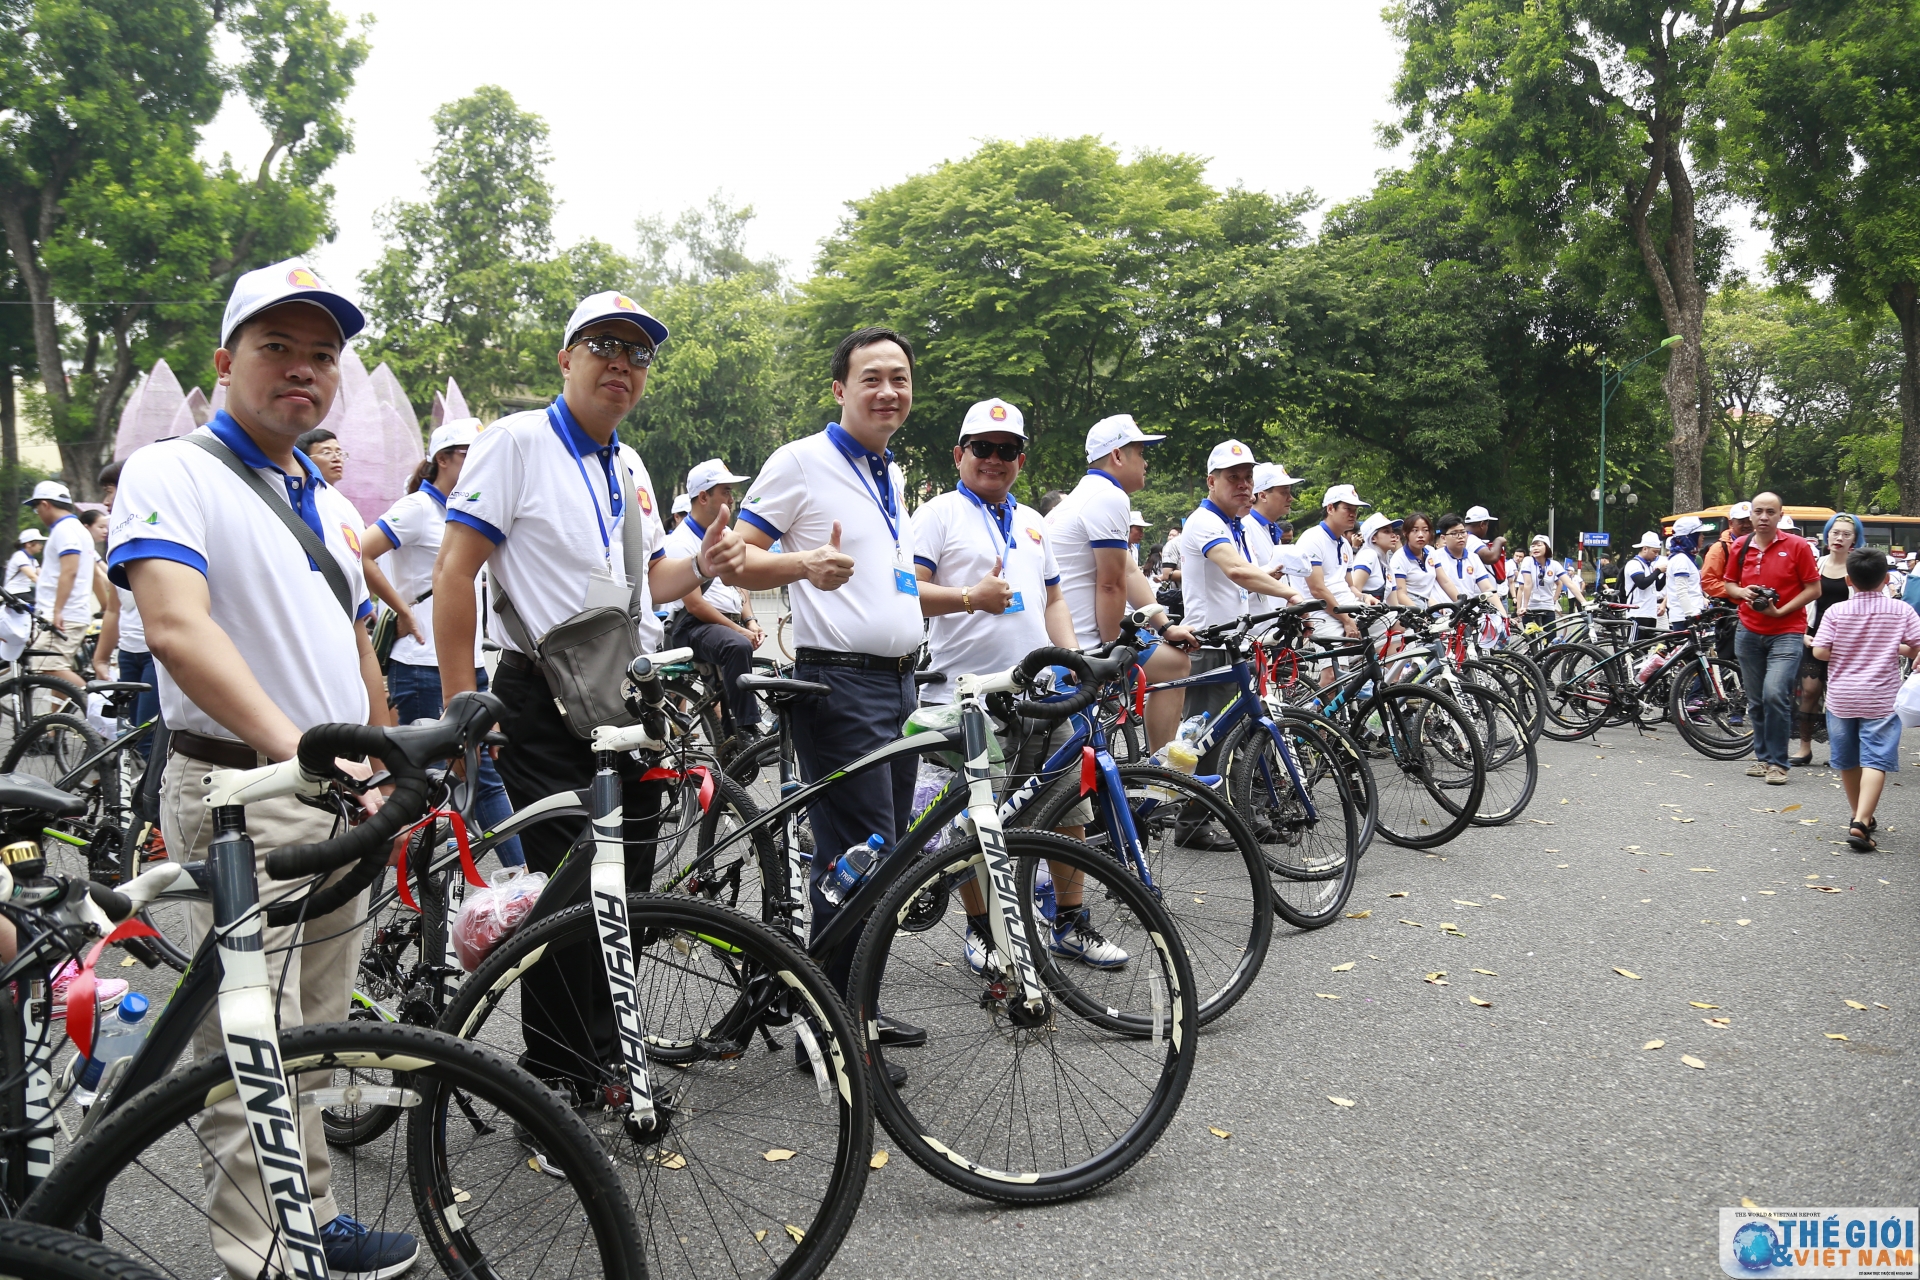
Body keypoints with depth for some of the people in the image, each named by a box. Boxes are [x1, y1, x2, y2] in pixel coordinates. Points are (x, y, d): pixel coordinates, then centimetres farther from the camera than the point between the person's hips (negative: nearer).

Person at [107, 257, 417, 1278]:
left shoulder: (327, 501, 16)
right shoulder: (170, 474, -9)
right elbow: (177, 627, -26)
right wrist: (295, 745, -39)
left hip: (341, 800, 8)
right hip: (239, 797, -8)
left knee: (313, 1033, 16)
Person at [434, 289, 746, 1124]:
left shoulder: (629, 467, 16)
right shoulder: (518, 442, -6)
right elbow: (455, 571, -11)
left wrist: (703, 566, 4)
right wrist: (461, 703, -17)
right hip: (546, 706, -7)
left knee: (626, 893, 11)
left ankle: (608, 1057, 28)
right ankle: (555, 1085, 10)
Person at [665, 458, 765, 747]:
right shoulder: (681, 542, -10)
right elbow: (694, 605, -16)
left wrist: (751, 621, 3)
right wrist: (740, 631, -17)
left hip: (732, 624, 9)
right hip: (694, 626, -9)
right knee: (737, 647, -35)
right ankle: (747, 731, -34)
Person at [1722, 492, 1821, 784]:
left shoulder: (1797, 546, -5)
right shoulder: (1739, 547, 6)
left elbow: (1813, 588, -4)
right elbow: (1729, 584, 17)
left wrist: (1780, 611, -15)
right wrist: (1744, 593, -6)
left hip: (1786, 633, -4)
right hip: (1749, 633, 5)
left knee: (1775, 694, -19)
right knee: (1756, 701, 10)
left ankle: (1778, 762, -8)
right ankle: (1763, 757, 23)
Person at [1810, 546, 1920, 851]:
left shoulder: (1835, 612, -6)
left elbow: (1820, 652, -10)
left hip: (1841, 697, 1)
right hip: (1880, 699, -1)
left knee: (1848, 760, 16)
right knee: (1875, 760, -6)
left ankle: (1862, 817, 32)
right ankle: (1860, 822, -21)